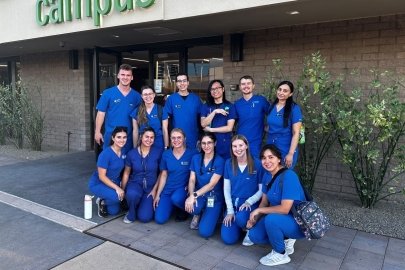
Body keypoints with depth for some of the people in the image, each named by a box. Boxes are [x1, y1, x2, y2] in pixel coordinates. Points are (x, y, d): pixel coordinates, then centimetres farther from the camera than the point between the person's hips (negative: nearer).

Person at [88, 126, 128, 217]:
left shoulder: (124, 152, -7)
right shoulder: (106, 154, -25)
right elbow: (102, 176, -23)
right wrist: (117, 188, -29)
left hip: (114, 182, 6)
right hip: (98, 183, -6)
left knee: (114, 211, -2)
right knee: (118, 196, -31)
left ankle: (105, 202, 26)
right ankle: (102, 202, -1)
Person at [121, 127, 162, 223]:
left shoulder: (158, 152, -7)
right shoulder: (131, 153, -2)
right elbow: (126, 173, 7)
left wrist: (155, 189, -6)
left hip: (150, 187, 0)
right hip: (135, 184, 1)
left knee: (144, 217, -17)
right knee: (132, 194, -37)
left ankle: (144, 204, 19)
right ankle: (131, 214, -4)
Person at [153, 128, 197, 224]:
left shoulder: (192, 153, -8)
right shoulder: (166, 154, 2)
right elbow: (163, 175, 7)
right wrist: (157, 195, 6)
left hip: (183, 188, -3)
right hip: (168, 190, 3)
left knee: (176, 198, -37)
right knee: (159, 219, -11)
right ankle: (172, 205, 21)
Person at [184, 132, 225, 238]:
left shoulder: (220, 161, -13)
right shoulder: (195, 158, 0)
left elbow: (211, 184, -18)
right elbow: (192, 180, -3)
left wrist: (194, 195, -29)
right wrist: (191, 195, -23)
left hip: (215, 197, -3)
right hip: (199, 195, 3)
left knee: (205, 232, -17)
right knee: (190, 206, -34)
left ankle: (207, 215, 18)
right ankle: (197, 214, 5)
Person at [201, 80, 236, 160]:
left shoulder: (230, 106, 1)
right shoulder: (206, 106, 7)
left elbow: (229, 128, -7)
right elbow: (203, 124, -6)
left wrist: (210, 129, -7)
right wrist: (215, 112, -16)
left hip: (225, 145, -1)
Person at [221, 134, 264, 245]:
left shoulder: (257, 164, -10)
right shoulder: (229, 163, 0)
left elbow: (262, 189, -5)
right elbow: (226, 189, 2)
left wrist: (249, 202, -19)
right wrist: (230, 211, -5)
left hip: (250, 204, -3)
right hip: (233, 204, 3)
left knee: (240, 218, -37)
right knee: (228, 239, -11)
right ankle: (238, 225, 22)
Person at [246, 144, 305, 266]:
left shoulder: (288, 176, -28)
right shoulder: (267, 175, -2)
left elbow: (285, 209, -32)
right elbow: (264, 202, 6)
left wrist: (258, 210, -21)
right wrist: (254, 218, -10)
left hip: (299, 222, -7)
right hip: (278, 218, 8)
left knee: (271, 219, -34)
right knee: (253, 235, -6)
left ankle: (280, 254, -7)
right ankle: (286, 240, 15)